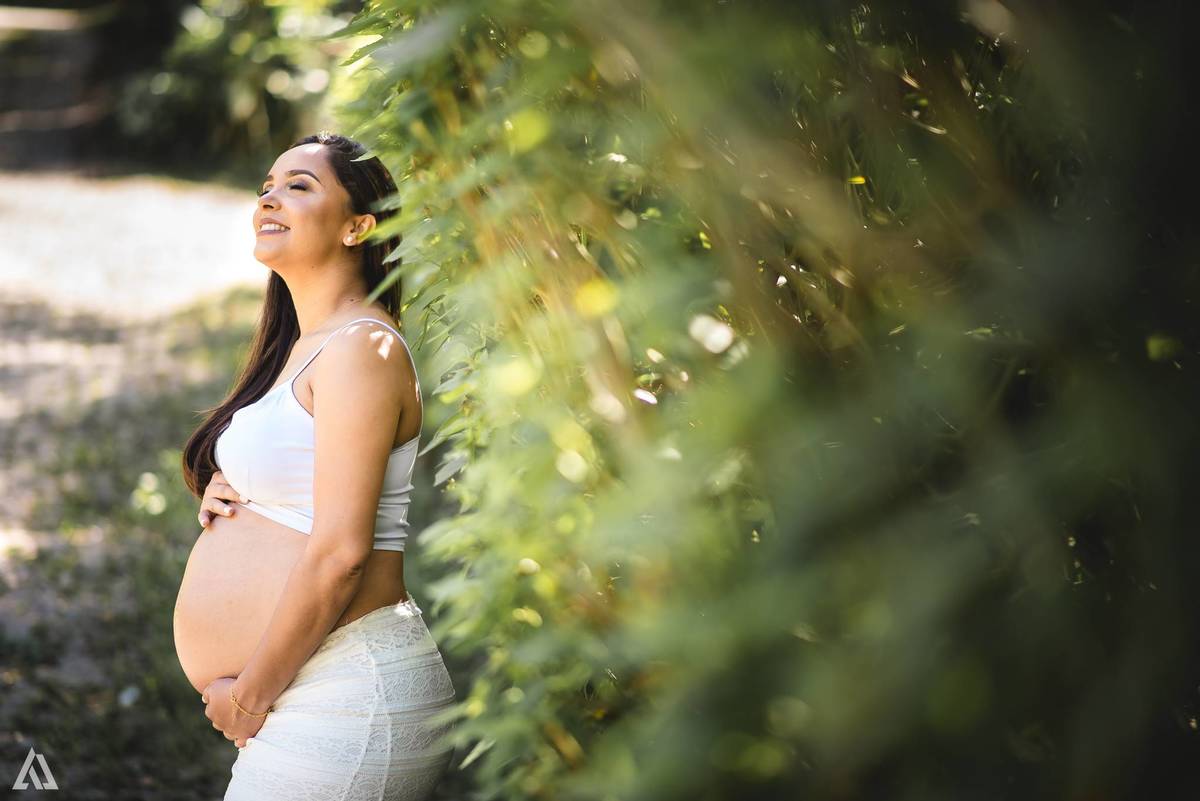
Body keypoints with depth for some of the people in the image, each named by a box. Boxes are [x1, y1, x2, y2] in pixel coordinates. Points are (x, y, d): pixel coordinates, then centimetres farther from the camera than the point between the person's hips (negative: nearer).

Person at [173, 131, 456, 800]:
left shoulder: (360, 347, -13)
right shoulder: (300, 349, 17)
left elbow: (339, 552, -20)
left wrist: (249, 696, -12)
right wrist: (225, 496, 4)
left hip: (347, 697, -9)